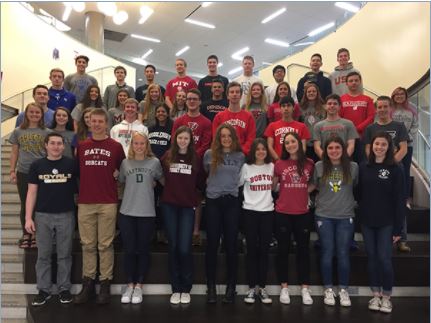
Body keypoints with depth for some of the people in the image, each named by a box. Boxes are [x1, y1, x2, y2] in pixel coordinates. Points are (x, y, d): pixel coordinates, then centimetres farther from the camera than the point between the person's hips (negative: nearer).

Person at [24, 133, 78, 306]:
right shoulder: (37, 165, 3)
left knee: (64, 254, 7)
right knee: (43, 255, 7)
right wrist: (28, 217, -3)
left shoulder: (71, 164, 0)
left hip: (66, 215, -1)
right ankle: (43, 290, 19)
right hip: (43, 215, 1)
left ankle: (64, 289, 18)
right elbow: (32, 192, 3)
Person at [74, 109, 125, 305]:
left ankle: (105, 285, 12)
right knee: (88, 245, 8)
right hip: (85, 202, 2)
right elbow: (77, 172, 14)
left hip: (108, 203, -2)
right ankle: (88, 284, 17)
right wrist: (78, 192, 6)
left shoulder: (116, 147, 3)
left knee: (105, 245, 3)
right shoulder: (81, 146, 10)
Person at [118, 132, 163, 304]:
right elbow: (120, 183, 16)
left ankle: (139, 286, 18)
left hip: (147, 213, -1)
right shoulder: (125, 162, 6)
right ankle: (130, 285, 20)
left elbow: (162, 180, 14)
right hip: (127, 212, 1)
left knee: (143, 250, 6)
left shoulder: (154, 162, 2)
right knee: (129, 250, 5)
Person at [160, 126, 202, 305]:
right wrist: (171, 188, 5)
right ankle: (175, 289, 16)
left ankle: (186, 289, 11)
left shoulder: (196, 159, 2)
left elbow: (199, 182, 8)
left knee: (185, 248, -5)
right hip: (169, 205, 1)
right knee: (173, 247, 6)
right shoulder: (167, 157, 3)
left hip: (188, 206, -1)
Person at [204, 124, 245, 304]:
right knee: (212, 244, 3)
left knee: (231, 245, 4)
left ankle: (231, 287, 14)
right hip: (213, 202, 0)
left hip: (232, 202, 0)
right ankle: (211, 287, 13)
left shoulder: (240, 156, 6)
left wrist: (231, 185, 10)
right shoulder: (209, 154, 5)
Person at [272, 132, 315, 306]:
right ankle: (284, 287, 20)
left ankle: (305, 288, 21)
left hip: (303, 213, 1)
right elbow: (272, 186, 9)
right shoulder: (279, 164, -3)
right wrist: (286, 194, 1)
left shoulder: (309, 164, 0)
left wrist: (304, 192, 1)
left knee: (303, 249, 9)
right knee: (283, 249, 8)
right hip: (282, 213, -1)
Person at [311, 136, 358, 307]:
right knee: (327, 253, 5)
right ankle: (328, 289, 19)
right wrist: (319, 200, 6)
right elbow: (314, 186, 11)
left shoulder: (353, 167, -2)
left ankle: (343, 290, 19)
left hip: (345, 216, 0)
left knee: (343, 254, 4)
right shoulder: (319, 166, -2)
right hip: (324, 216, 0)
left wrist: (352, 202, 8)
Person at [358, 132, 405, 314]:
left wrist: (398, 227, -7)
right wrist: (359, 217, -1)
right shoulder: (363, 168, 4)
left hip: (386, 223, -3)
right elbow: (359, 195, 6)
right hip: (367, 222, 3)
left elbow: (399, 200, -5)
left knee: (384, 259, -2)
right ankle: (376, 295, 22)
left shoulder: (395, 169, -5)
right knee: (372, 258, 9)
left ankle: (386, 297, 15)